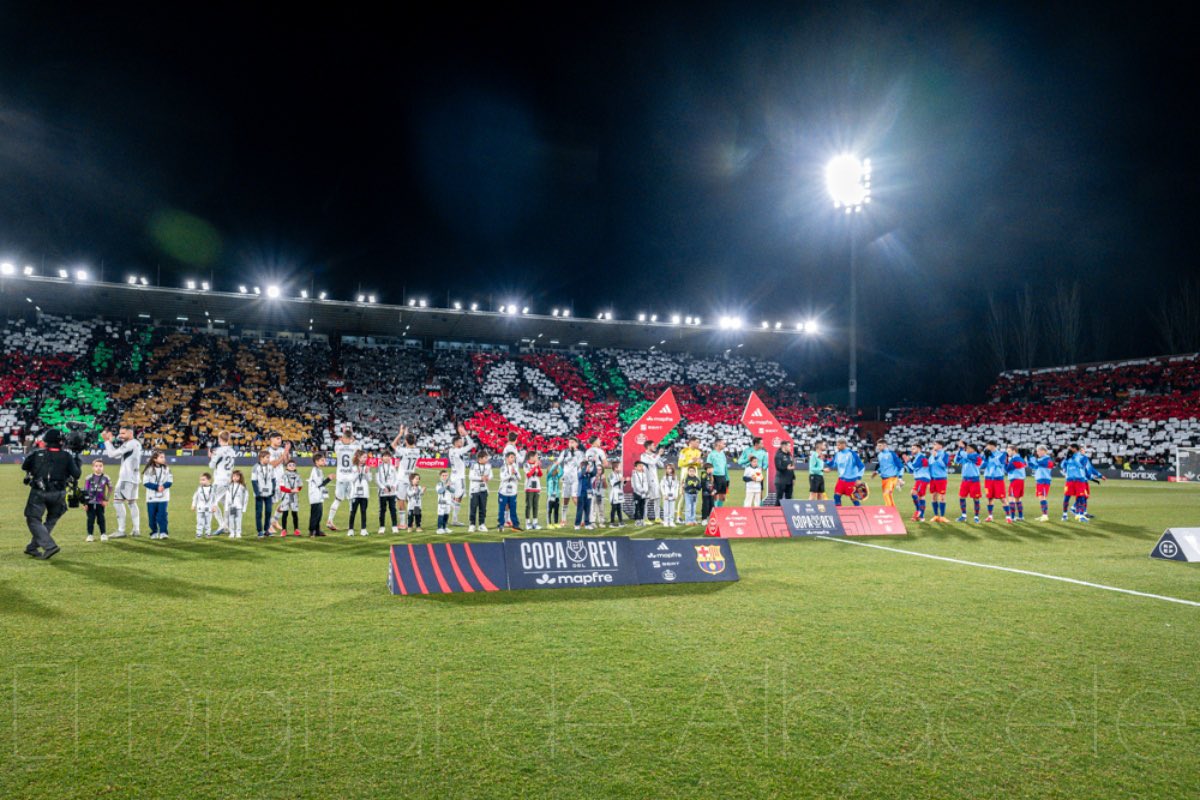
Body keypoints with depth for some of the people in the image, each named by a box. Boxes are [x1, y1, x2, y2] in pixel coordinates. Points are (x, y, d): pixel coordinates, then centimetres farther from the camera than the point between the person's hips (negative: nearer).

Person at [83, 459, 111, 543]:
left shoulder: (105, 478, -2)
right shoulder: (89, 478, -3)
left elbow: (110, 489, 9)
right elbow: (85, 491, 0)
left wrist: (106, 499, 5)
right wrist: (85, 502, -3)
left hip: (100, 503, 0)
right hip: (90, 502, 0)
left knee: (101, 519, 4)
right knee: (90, 519, 3)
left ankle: (103, 534, 12)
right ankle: (90, 535, 11)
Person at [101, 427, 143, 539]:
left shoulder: (130, 444, -13)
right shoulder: (137, 443, 16)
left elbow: (112, 454, -14)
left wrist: (107, 441, -5)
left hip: (126, 478, -10)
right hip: (133, 478, 10)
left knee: (118, 501, -8)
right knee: (132, 502, 15)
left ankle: (121, 530, -12)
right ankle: (136, 529, 15)